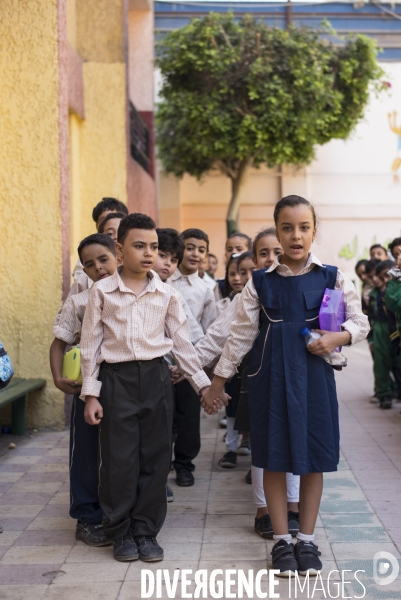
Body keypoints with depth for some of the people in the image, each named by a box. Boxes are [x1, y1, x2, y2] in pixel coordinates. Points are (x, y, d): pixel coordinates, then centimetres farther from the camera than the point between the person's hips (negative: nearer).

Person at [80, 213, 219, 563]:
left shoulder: (165, 294, 4)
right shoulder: (103, 291, -2)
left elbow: (183, 343, 9)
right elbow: (90, 345, 0)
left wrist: (203, 384, 7)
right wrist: (90, 394, -3)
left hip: (156, 376, 2)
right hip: (117, 378, -2)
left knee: (155, 458, 5)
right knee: (119, 459, 1)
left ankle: (146, 530, 18)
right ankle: (120, 531, 17)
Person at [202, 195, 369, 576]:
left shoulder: (332, 278, 0)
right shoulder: (260, 282, 1)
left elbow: (359, 323, 7)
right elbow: (241, 334, 4)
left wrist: (337, 338, -14)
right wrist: (218, 381, 5)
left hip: (314, 375, 0)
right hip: (270, 375, 0)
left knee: (313, 457, 6)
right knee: (274, 457, 5)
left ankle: (306, 540, 21)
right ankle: (281, 541, 19)